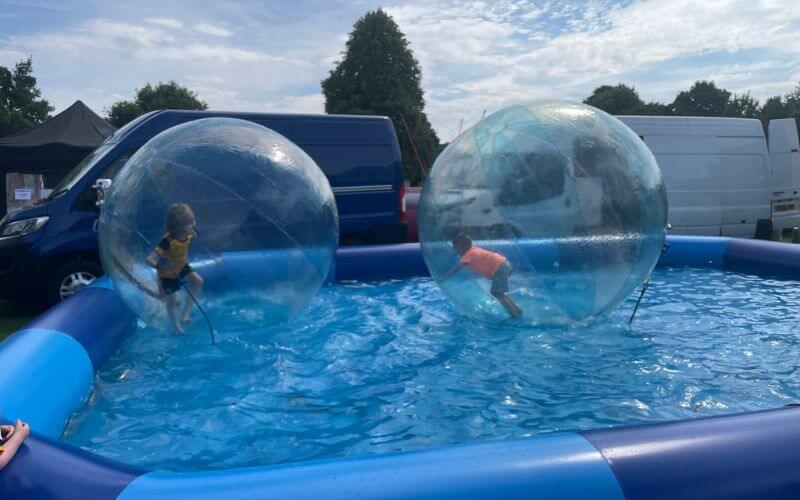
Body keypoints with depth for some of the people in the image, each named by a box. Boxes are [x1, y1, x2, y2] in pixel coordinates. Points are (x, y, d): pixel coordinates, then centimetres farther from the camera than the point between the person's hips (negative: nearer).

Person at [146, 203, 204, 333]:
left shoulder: (189, 235, -18)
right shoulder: (168, 241, -38)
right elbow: (150, 259, -46)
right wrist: (158, 265, -64)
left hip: (182, 266, 5)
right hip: (168, 274, -5)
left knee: (198, 281, -16)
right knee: (171, 302, 8)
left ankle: (184, 313, 1)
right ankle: (176, 325, 35)